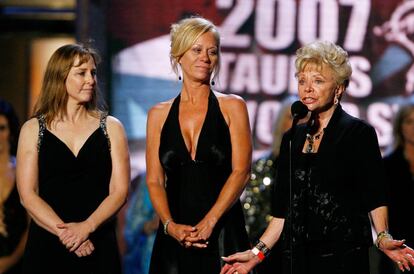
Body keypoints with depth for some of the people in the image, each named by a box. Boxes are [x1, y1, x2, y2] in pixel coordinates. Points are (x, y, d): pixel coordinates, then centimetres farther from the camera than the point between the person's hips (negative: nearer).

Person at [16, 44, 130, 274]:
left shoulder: (110, 127, 6)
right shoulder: (33, 129, 4)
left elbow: (119, 191, -1)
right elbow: (28, 195, -3)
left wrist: (87, 227, -16)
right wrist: (64, 232, -16)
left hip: (98, 245, 1)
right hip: (46, 244, -1)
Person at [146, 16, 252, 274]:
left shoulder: (232, 107, 3)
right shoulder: (159, 115, 9)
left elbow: (241, 172, -4)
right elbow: (155, 180, 6)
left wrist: (208, 222, -14)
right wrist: (171, 226, -11)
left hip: (223, 232, -2)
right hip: (174, 235, 2)